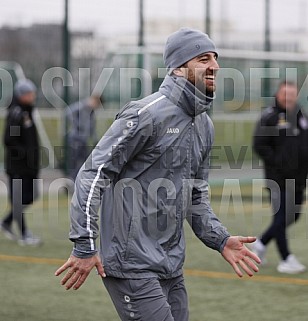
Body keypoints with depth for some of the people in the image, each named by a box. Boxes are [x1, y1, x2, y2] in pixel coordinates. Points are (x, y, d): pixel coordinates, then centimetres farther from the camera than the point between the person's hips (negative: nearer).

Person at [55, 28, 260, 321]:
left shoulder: (204, 126, 14)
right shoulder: (147, 114, -14)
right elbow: (93, 174, -16)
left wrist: (220, 240, 7)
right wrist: (85, 247, -20)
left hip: (172, 266, 9)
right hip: (132, 264, -9)